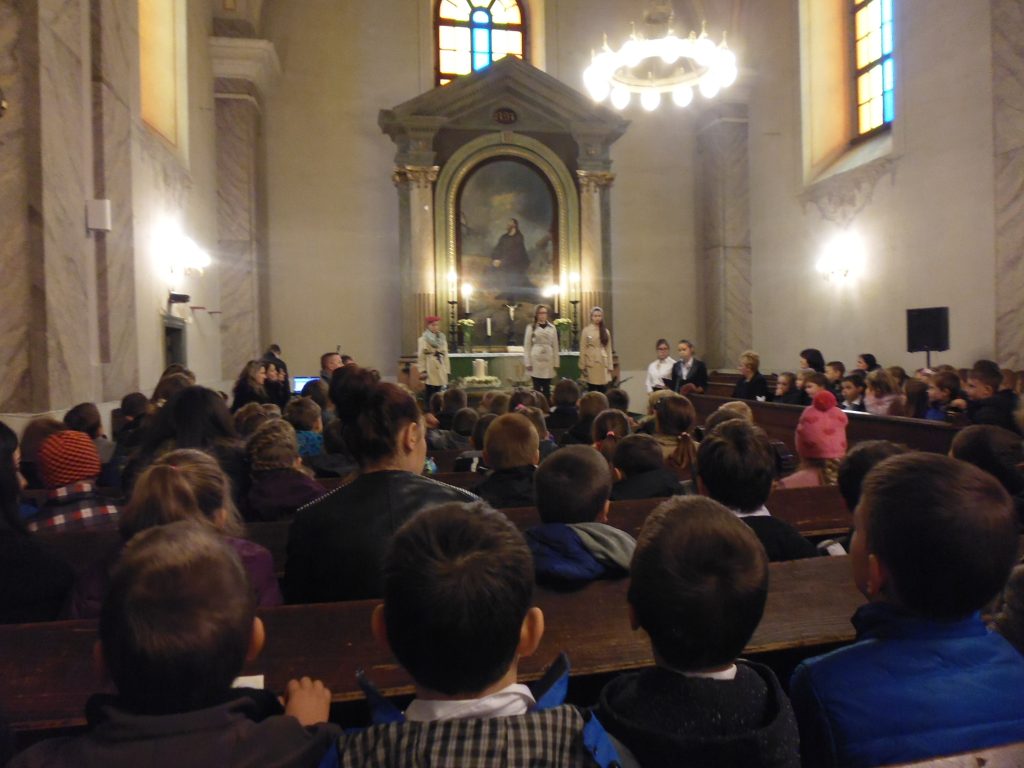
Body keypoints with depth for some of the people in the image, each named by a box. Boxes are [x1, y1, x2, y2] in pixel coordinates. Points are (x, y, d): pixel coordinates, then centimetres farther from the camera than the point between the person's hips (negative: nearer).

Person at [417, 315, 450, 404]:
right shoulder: (423, 340, -2)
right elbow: (421, 357, -6)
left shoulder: (442, 339, 15)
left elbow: (445, 356, 14)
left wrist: (447, 370, 10)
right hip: (430, 371, -5)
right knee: (429, 392, -4)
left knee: (439, 393, 4)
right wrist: (422, 371, -11)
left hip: (441, 371, 5)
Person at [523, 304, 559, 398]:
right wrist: (528, 362, -5)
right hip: (536, 360, -2)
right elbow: (527, 346, 1)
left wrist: (556, 363, 6)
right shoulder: (531, 327, 2)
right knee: (537, 388, 0)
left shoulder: (552, 328, 8)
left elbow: (555, 346, 10)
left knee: (547, 388, 4)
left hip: (548, 361, 2)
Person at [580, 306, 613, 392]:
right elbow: (582, 350, -1)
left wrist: (610, 366, 5)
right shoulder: (586, 331, -1)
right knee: (591, 391, 0)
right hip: (591, 364, -3)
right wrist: (582, 366, -5)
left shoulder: (606, 331, 9)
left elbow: (608, 349, 10)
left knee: (603, 391, 1)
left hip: (603, 364, 3)